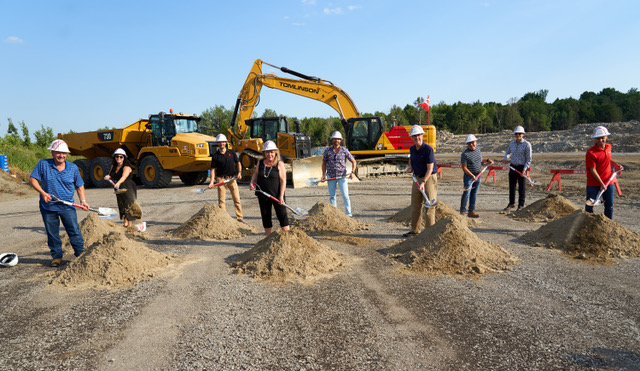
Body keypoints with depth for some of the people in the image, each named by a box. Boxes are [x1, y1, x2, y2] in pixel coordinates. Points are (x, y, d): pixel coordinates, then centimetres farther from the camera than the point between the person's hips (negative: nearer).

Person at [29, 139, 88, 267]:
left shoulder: (73, 167, 3)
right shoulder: (43, 164, -2)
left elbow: (79, 185, 10)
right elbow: (32, 179, -2)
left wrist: (83, 200, -2)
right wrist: (42, 192, -16)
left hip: (67, 207, 0)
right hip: (48, 207, 0)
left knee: (74, 231, -1)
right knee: (52, 234, 9)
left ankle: (81, 255, 8)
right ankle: (57, 257, 22)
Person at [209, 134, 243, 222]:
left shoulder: (231, 153, 6)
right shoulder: (215, 156, 1)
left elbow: (238, 163, 14)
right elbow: (213, 169, 1)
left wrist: (239, 172, -4)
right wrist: (212, 182, -9)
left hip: (232, 178, 1)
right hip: (221, 179, -1)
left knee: (237, 199, 1)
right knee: (221, 200, 0)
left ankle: (239, 218, 10)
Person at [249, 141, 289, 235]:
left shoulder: (279, 164, -6)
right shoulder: (260, 163, 6)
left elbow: (283, 180, -10)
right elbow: (255, 174, 19)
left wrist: (281, 196, -17)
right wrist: (252, 183, -2)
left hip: (276, 195, -4)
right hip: (263, 196, 4)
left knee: (282, 216, -1)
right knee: (266, 218, 11)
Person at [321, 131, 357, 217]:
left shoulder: (344, 150, -1)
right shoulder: (327, 151, 2)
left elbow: (353, 161, 6)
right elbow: (324, 163, 13)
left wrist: (352, 172, -8)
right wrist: (323, 175, 4)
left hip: (342, 176, -1)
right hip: (331, 176, 2)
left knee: (345, 195, -7)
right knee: (332, 196, 6)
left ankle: (348, 213, -1)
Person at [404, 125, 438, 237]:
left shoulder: (428, 149, -16)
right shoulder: (412, 149, 6)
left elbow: (430, 168, -20)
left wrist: (423, 182, -29)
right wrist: (410, 167, 9)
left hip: (429, 178, -7)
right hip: (417, 178, 7)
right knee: (415, 205, 10)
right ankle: (415, 229, 19)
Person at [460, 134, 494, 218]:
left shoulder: (478, 149, 5)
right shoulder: (465, 154, -16)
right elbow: (464, 168, -17)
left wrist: (487, 160, 12)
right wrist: (472, 176, -23)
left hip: (478, 176, 6)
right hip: (468, 176, -6)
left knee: (474, 194, 10)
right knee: (466, 194, -4)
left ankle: (471, 211, 18)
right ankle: (462, 212, 7)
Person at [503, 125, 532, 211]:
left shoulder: (526, 144, -7)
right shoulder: (512, 143, 8)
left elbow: (528, 158, -7)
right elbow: (508, 152, 26)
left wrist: (525, 169, -16)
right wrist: (506, 159, 5)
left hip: (521, 167, -5)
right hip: (513, 166, 5)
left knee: (521, 187, 1)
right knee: (511, 186, 11)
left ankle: (521, 205, 11)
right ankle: (512, 203, 24)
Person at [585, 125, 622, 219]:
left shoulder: (608, 147, 4)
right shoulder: (591, 152, -17)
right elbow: (593, 170, -16)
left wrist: (615, 165, 8)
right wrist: (601, 183, -19)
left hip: (608, 182, 6)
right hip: (593, 184, -6)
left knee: (609, 205, 13)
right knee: (589, 205, 2)